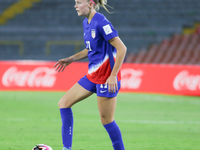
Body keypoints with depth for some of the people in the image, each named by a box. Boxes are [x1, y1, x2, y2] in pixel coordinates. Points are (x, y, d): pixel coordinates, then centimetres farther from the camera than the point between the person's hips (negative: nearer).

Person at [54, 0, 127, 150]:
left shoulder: (101, 22, -19)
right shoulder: (86, 23, 10)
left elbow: (122, 48, -20)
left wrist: (113, 75, -23)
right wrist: (71, 59, 17)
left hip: (106, 77, -10)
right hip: (92, 75, 10)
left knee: (106, 120, -3)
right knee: (64, 103, 6)